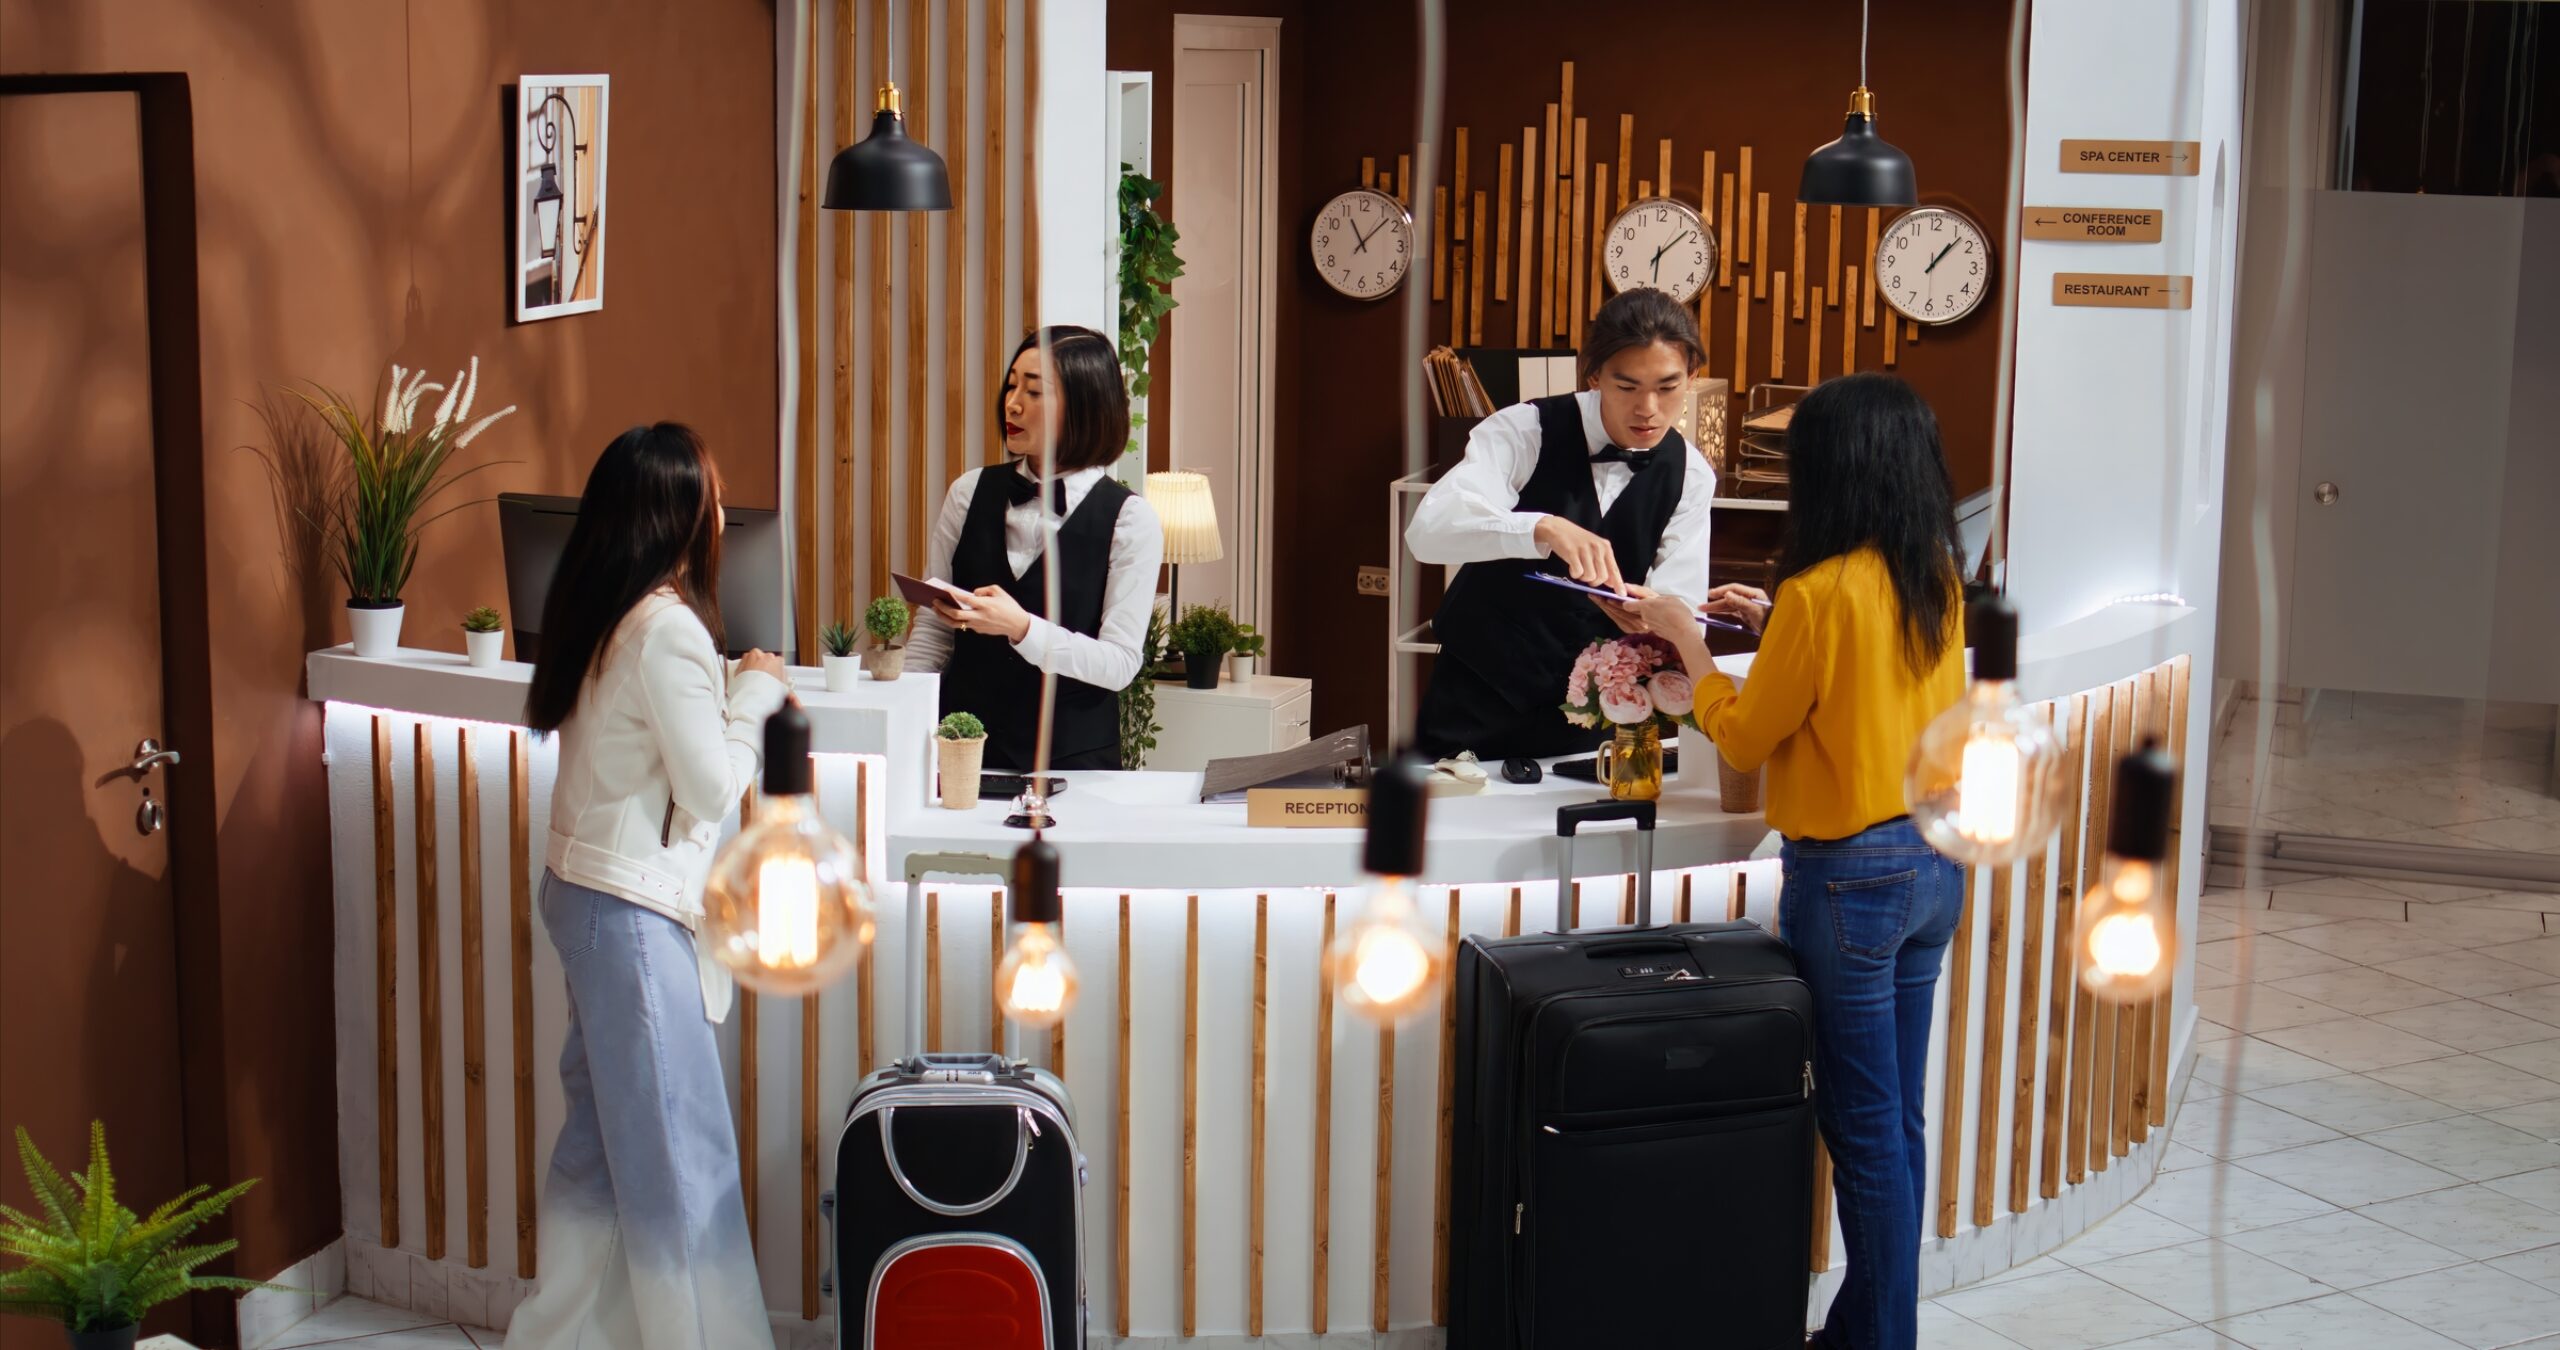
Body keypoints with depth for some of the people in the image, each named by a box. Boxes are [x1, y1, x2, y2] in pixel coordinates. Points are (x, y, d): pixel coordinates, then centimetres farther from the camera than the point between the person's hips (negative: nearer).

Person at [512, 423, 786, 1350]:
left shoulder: (598, 613, 8)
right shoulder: (668, 629, -19)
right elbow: (712, 789, -16)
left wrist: (736, 696, 10)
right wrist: (753, 695, -2)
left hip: (582, 888, 9)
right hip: (632, 909, -9)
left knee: (602, 1136, 16)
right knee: (679, 1151, -1)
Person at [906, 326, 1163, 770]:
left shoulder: (1131, 520, -5)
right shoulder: (970, 493, 5)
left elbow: (1120, 664, -10)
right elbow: (932, 629, 9)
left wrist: (1021, 628, -22)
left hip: (1072, 758, -3)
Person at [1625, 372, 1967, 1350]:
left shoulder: (1819, 593, -18)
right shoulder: (1938, 583, 5)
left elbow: (1744, 740, -8)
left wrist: (1687, 640, 5)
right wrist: (1775, 627, 17)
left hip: (1851, 874, -8)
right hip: (1937, 863, 8)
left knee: (1865, 1131, 1)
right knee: (1897, 1121, 14)